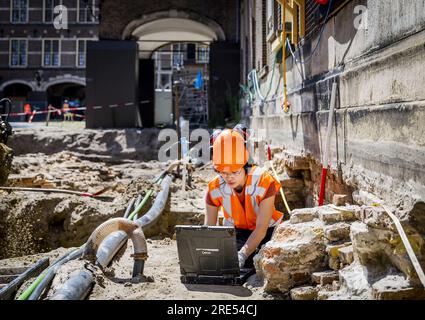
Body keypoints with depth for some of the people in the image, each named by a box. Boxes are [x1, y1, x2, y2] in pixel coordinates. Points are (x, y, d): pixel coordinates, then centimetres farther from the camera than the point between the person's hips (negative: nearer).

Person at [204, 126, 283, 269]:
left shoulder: (264, 182, -30)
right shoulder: (215, 188, -20)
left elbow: (261, 229, -32)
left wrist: (242, 255, -47)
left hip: (267, 231, -2)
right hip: (236, 231, 2)